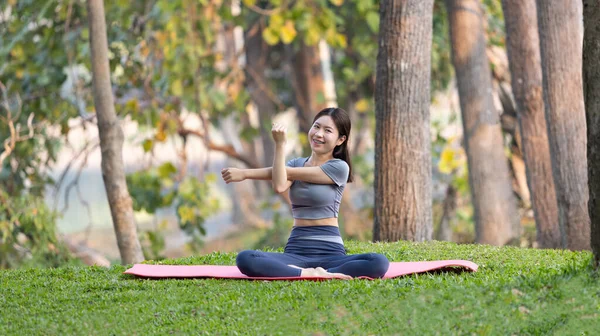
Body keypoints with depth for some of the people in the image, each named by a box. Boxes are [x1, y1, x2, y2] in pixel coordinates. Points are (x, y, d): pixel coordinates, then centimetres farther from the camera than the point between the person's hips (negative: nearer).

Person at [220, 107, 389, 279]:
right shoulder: (296, 163, 14)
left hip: (330, 252, -3)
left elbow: (290, 173, -4)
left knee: (379, 263, -34)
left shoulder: (339, 167, 0)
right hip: (296, 251, 3)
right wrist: (279, 144, -10)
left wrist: (245, 173, 0)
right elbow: (279, 186, -10)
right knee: (245, 259, -29)